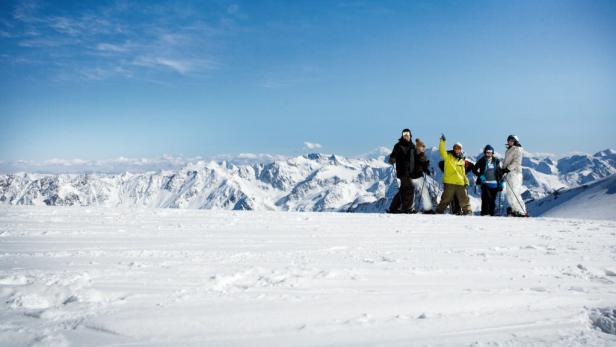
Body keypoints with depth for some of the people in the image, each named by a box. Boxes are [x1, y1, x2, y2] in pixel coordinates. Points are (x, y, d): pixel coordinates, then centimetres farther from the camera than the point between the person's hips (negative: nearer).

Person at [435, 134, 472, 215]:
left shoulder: (462, 160, 17)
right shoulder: (448, 156, 2)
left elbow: (463, 172, 22)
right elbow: (442, 151, -16)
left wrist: (466, 181, 15)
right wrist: (442, 141, -28)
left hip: (460, 183, 5)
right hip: (449, 182, -5)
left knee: (464, 198, 8)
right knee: (446, 199, 0)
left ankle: (467, 211, 20)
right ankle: (439, 211, 9)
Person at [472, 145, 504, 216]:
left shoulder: (496, 161, 9)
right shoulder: (481, 161, 1)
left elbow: (500, 172, 15)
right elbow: (474, 169, 5)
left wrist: (501, 182, 10)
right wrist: (479, 175, -11)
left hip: (494, 184, 3)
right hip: (485, 183, -3)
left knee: (493, 199, 6)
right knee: (486, 198, -14)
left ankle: (492, 213, 14)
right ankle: (484, 213, -9)